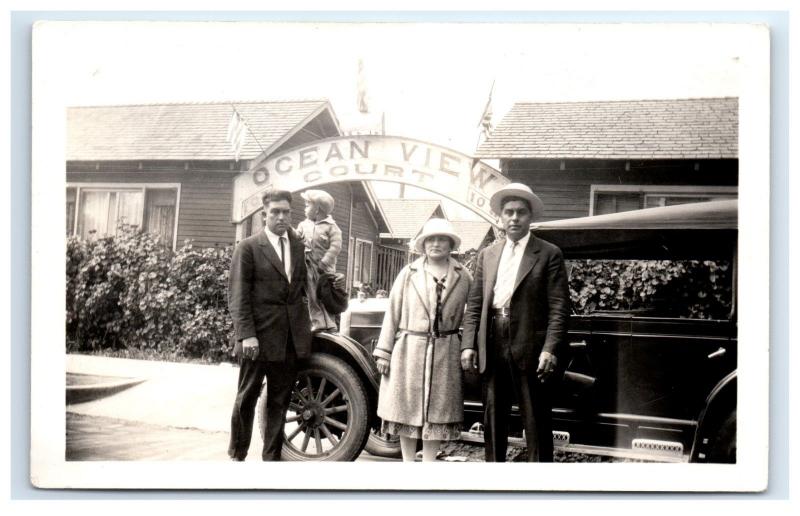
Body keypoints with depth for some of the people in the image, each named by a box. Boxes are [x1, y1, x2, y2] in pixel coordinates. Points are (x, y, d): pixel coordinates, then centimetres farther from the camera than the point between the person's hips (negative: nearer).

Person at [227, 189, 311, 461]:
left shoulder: (299, 246, 11)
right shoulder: (248, 247, -3)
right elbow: (237, 295, -8)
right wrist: (246, 334, -15)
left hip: (290, 337, 4)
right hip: (257, 336, -4)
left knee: (280, 401, 11)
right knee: (247, 398, 9)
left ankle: (272, 456, 22)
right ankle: (237, 455, 25)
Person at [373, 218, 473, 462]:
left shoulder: (463, 276, 3)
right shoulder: (409, 273, 2)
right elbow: (393, 312, 1)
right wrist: (384, 351, -2)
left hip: (445, 353, 0)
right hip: (409, 350, 0)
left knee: (436, 412, 6)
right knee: (407, 409, 7)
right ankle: (408, 463, 20)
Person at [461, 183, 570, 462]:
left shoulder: (549, 254, 1)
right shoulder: (487, 254, 14)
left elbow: (559, 307, -6)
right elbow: (474, 304, 11)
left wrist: (550, 349, -16)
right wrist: (468, 345, 0)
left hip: (530, 348, -4)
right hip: (491, 347, 4)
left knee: (537, 423, 2)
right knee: (492, 421, 12)